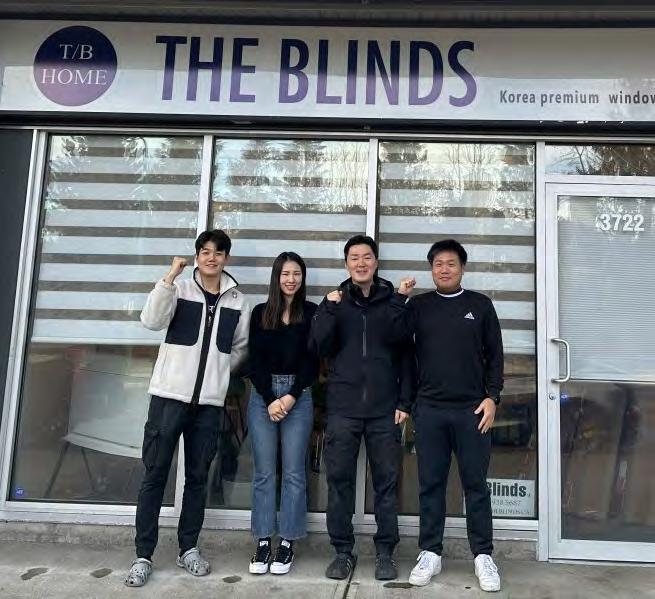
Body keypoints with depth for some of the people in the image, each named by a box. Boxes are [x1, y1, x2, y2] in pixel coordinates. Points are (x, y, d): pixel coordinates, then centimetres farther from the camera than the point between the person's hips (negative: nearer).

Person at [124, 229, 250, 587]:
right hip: (169, 394, -2)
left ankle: (188, 549, 22)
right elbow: (152, 321, -15)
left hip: (209, 401, 2)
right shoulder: (179, 289, 1)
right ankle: (143, 555, 10)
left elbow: (240, 347, 17)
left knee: (198, 477, 9)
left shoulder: (237, 302, 8)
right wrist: (170, 276, -20)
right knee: (155, 474, 1)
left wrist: (217, 370, 6)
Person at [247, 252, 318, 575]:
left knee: (293, 472, 2)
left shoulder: (312, 312, 3)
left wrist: (291, 396, -10)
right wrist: (270, 399, -8)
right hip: (262, 395, 1)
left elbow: (312, 360, -1)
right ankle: (263, 541, 13)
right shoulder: (260, 312, 7)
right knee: (264, 472, 4)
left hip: (298, 395, -1)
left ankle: (287, 542, 12)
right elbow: (255, 359, 2)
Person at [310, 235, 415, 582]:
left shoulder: (393, 301, 5)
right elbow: (321, 349, 1)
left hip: (385, 410, -1)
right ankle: (343, 551, 17)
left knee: (386, 482, 5)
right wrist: (329, 310, -11)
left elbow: (406, 354, 3)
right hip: (343, 408, 1)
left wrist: (405, 401, -3)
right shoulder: (334, 301, 9)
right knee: (339, 480, 4)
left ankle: (385, 552, 18)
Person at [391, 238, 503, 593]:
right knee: (430, 484, 7)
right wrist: (399, 297, -10)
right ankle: (430, 553, 18)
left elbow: (495, 356, 6)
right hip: (429, 409, 1)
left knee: (476, 484, 5)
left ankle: (483, 555, 16)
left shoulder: (480, 305, 7)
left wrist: (491, 397, -3)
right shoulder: (419, 305, 9)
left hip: (472, 409, -1)